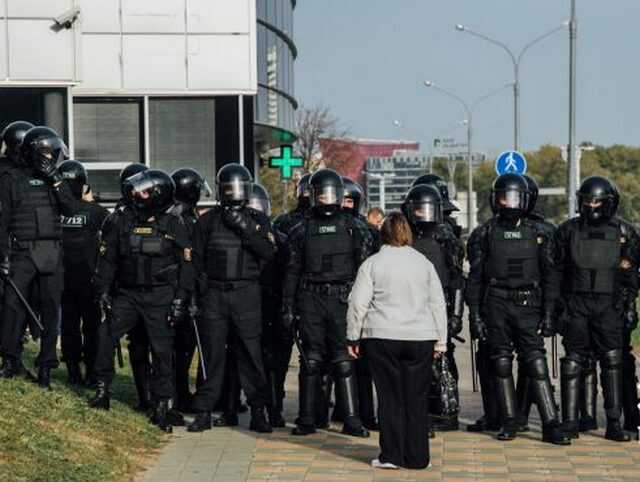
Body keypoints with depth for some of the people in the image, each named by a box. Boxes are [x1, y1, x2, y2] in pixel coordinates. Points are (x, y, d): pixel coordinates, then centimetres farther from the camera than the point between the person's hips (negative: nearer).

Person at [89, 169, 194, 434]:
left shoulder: (174, 226, -3)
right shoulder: (120, 222, 3)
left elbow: (186, 265, -1)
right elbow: (106, 260, 7)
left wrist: (181, 298, -7)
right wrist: (103, 290, -1)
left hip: (161, 297, -2)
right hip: (127, 293, 2)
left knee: (162, 350, -1)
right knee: (105, 334, -16)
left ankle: (162, 407, 9)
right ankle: (102, 390, -5)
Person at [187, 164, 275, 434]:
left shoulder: (258, 220, 7)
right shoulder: (207, 221, 8)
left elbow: (269, 253, -8)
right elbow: (196, 260, 9)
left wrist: (245, 229, -16)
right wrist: (194, 296, 3)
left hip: (246, 293, -1)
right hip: (214, 293, 1)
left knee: (251, 354, -1)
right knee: (212, 354, 2)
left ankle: (258, 412, 5)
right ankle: (203, 413, 7)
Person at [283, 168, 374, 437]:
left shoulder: (354, 228, 6)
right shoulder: (302, 230, 9)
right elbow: (292, 271, 10)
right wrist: (288, 307, 5)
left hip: (343, 299, -1)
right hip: (310, 301, 1)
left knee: (343, 360, -2)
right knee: (311, 360, 3)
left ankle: (351, 419, 1)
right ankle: (307, 419, 8)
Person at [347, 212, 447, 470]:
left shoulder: (372, 264, -1)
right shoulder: (424, 263, 7)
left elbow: (358, 304, -3)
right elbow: (438, 304, 9)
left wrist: (354, 337, 6)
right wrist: (440, 340, 14)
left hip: (383, 338, -2)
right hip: (420, 338, 2)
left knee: (389, 397, 4)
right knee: (416, 398, 6)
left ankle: (391, 455, 4)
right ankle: (417, 457, 9)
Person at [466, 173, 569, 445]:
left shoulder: (539, 234, 6)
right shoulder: (484, 235, 4)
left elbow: (549, 277, 7)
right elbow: (474, 278, 3)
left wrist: (548, 314, 0)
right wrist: (474, 315, -3)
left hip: (528, 305, 0)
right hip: (496, 306, 0)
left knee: (537, 364, -5)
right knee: (501, 365, 3)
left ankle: (551, 426, -5)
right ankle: (509, 424, 12)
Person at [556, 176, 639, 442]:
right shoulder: (568, 230, 6)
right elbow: (556, 271, 8)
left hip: (609, 306, 0)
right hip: (576, 304, 0)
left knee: (613, 360, -4)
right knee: (573, 361, 0)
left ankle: (614, 423, 0)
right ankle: (570, 422, 4)